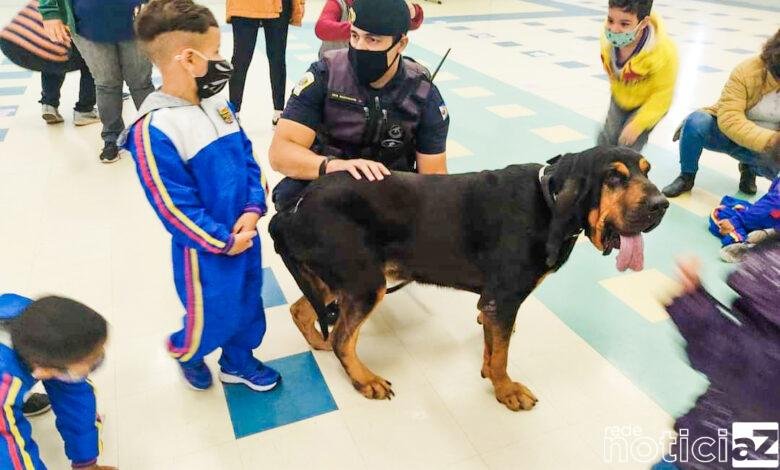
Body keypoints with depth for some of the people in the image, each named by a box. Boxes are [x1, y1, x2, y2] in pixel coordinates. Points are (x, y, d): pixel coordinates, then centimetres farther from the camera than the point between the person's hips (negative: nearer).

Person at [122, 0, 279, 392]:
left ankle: (238, 361, 44)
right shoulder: (154, 129, -23)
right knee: (214, 316, 11)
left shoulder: (217, 103, 0)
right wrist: (221, 241, -15)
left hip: (246, 232, 7)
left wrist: (253, 210, -9)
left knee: (247, 302, 20)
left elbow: (247, 158, 5)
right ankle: (185, 352, 44)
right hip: (205, 248, -6)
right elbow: (173, 206, -20)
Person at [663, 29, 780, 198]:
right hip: (725, 132, -2)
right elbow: (729, 119, -28)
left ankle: (749, 168, 10)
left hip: (761, 148, 3)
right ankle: (686, 177, -11)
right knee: (696, 122, -35)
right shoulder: (747, 70, -20)